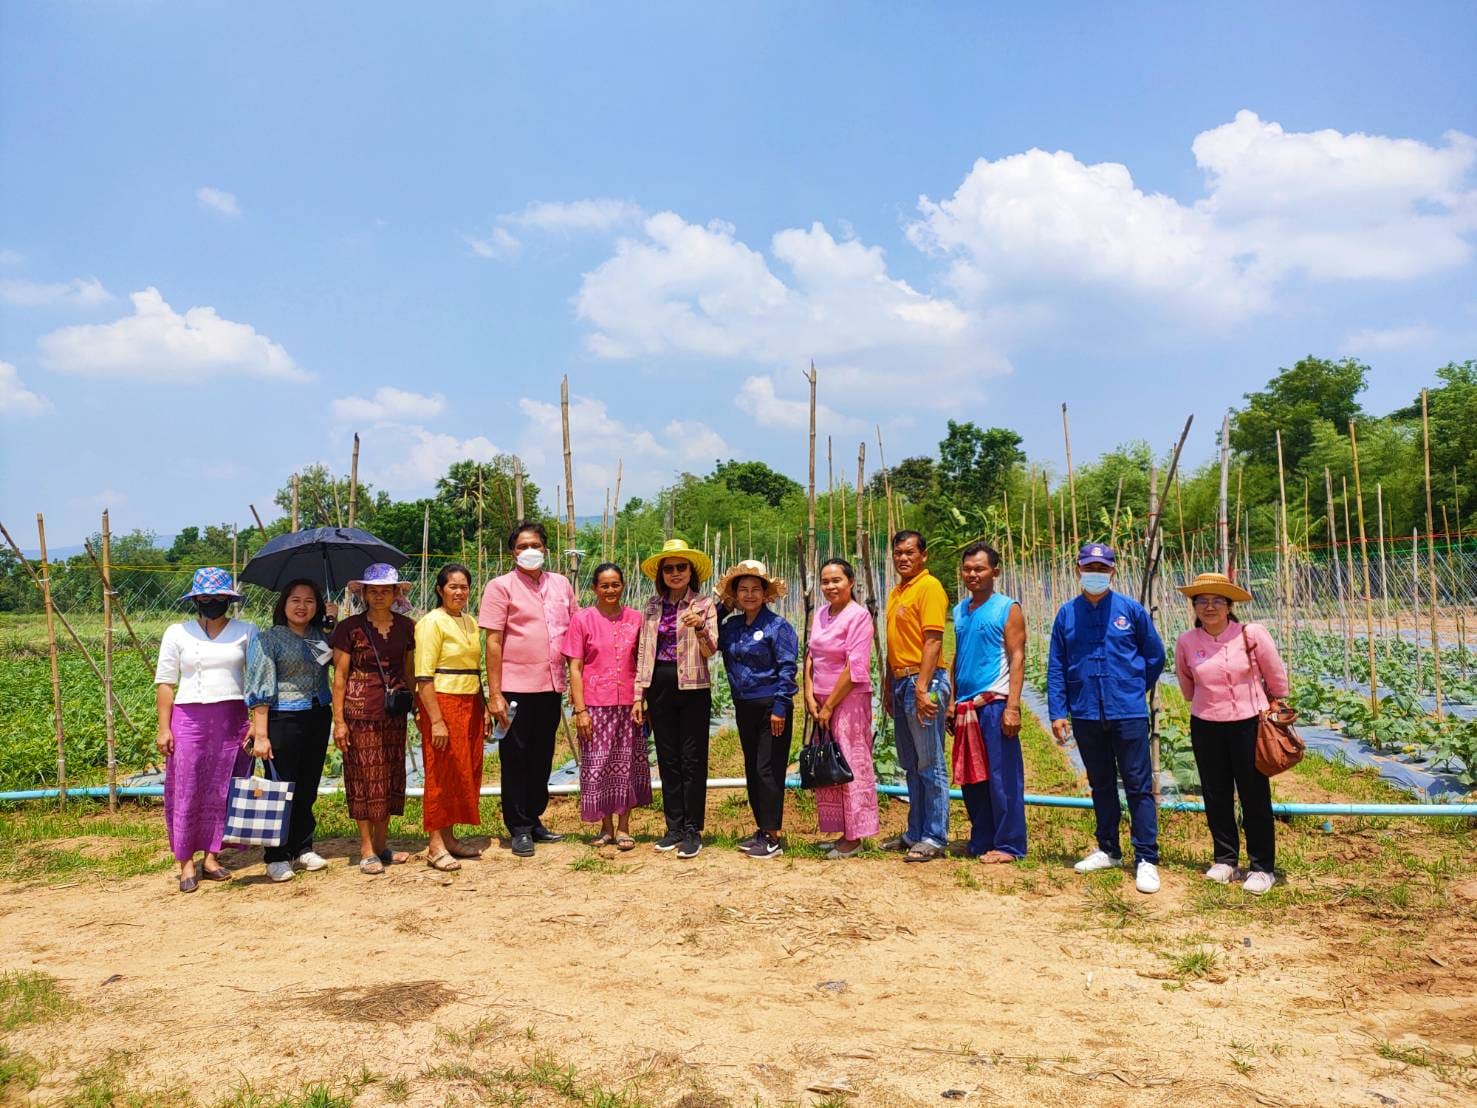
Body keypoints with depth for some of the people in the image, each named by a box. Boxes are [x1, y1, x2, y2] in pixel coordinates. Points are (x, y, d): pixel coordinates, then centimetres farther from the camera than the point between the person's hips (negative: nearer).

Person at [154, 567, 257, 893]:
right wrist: (163, 728, -1)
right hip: (189, 718, -1)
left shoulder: (246, 631, 6)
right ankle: (186, 863, 8)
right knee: (186, 792, 0)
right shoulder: (177, 633, 6)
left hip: (232, 719, 1)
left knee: (222, 792, 4)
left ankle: (212, 857, 15)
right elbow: (164, 683, 5)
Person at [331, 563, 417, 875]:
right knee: (365, 776, 0)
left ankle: (382, 845, 20)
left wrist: (414, 706, 9)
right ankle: (367, 850, 8)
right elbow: (340, 676, -3)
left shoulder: (405, 627, 7)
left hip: (393, 711, 4)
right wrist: (338, 720, -7)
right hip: (360, 711, -4)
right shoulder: (350, 628, -4)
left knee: (390, 776, 8)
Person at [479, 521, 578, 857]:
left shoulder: (561, 585, 9)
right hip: (515, 688, -4)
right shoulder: (501, 586, -3)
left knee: (542, 757, 14)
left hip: (552, 687, 5)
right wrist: (494, 693, -12)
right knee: (516, 759, 4)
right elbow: (493, 642, -7)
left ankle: (534, 820, 27)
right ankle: (519, 829, 14)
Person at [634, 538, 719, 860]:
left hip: (693, 688, -4)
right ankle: (674, 827, 19)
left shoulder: (704, 604, -2)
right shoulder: (652, 607, 10)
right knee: (667, 760, 10)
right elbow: (643, 653, 11)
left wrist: (699, 628, -30)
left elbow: (710, 651, -10)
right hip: (659, 687, 4)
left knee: (693, 760, 1)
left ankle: (692, 830, 8)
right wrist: (639, 695, 7)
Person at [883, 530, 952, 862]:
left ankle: (935, 838, 5)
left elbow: (933, 641, -17)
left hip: (922, 682, -9)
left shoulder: (929, 587, -10)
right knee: (911, 766, 15)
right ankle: (915, 834, 24)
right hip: (901, 683, 9)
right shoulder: (896, 592, 17)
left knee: (930, 765, -2)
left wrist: (922, 687, -23)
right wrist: (889, 687, 19)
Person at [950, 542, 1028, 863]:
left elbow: (1017, 658, -9)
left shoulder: (1007, 609, -4)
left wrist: (1012, 706, -17)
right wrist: (952, 702, 11)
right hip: (967, 706, 7)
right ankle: (981, 841, 21)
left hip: (995, 703, -6)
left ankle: (1009, 845, 5)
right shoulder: (960, 611, 14)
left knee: (1001, 776, -3)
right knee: (971, 777, 11)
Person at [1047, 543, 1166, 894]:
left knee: (1138, 786, -1)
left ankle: (1147, 859, 4)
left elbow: (1155, 655, 8)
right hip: (1086, 716, 3)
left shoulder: (1130, 610, -2)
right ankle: (1108, 850, 27)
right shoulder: (1066, 614, 3)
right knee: (1101, 785, 15)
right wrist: (1057, 712, -1)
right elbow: (1056, 667, 4)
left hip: (1128, 714, -3)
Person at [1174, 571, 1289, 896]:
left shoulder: (1252, 634, -12)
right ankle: (1225, 860, 25)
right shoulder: (1186, 642, -5)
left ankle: (1263, 867, 15)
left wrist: (1276, 704, 12)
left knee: (1255, 795, 4)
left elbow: (1276, 676, 2)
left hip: (1248, 723, -2)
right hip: (1206, 726, 3)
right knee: (1215, 796, 11)